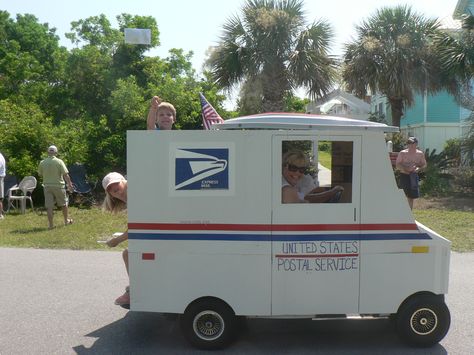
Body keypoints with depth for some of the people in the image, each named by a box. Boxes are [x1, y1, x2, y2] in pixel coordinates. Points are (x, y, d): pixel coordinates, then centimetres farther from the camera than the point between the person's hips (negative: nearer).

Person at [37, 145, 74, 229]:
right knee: (63, 204, 15)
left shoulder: (42, 163, -1)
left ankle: (51, 224, 4)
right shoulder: (59, 162, -10)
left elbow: (40, 174, 10)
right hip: (58, 185, -2)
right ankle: (66, 220, 27)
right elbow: (65, 174, -13)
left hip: (47, 186, 2)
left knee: (49, 206, 4)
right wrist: (70, 184, -6)